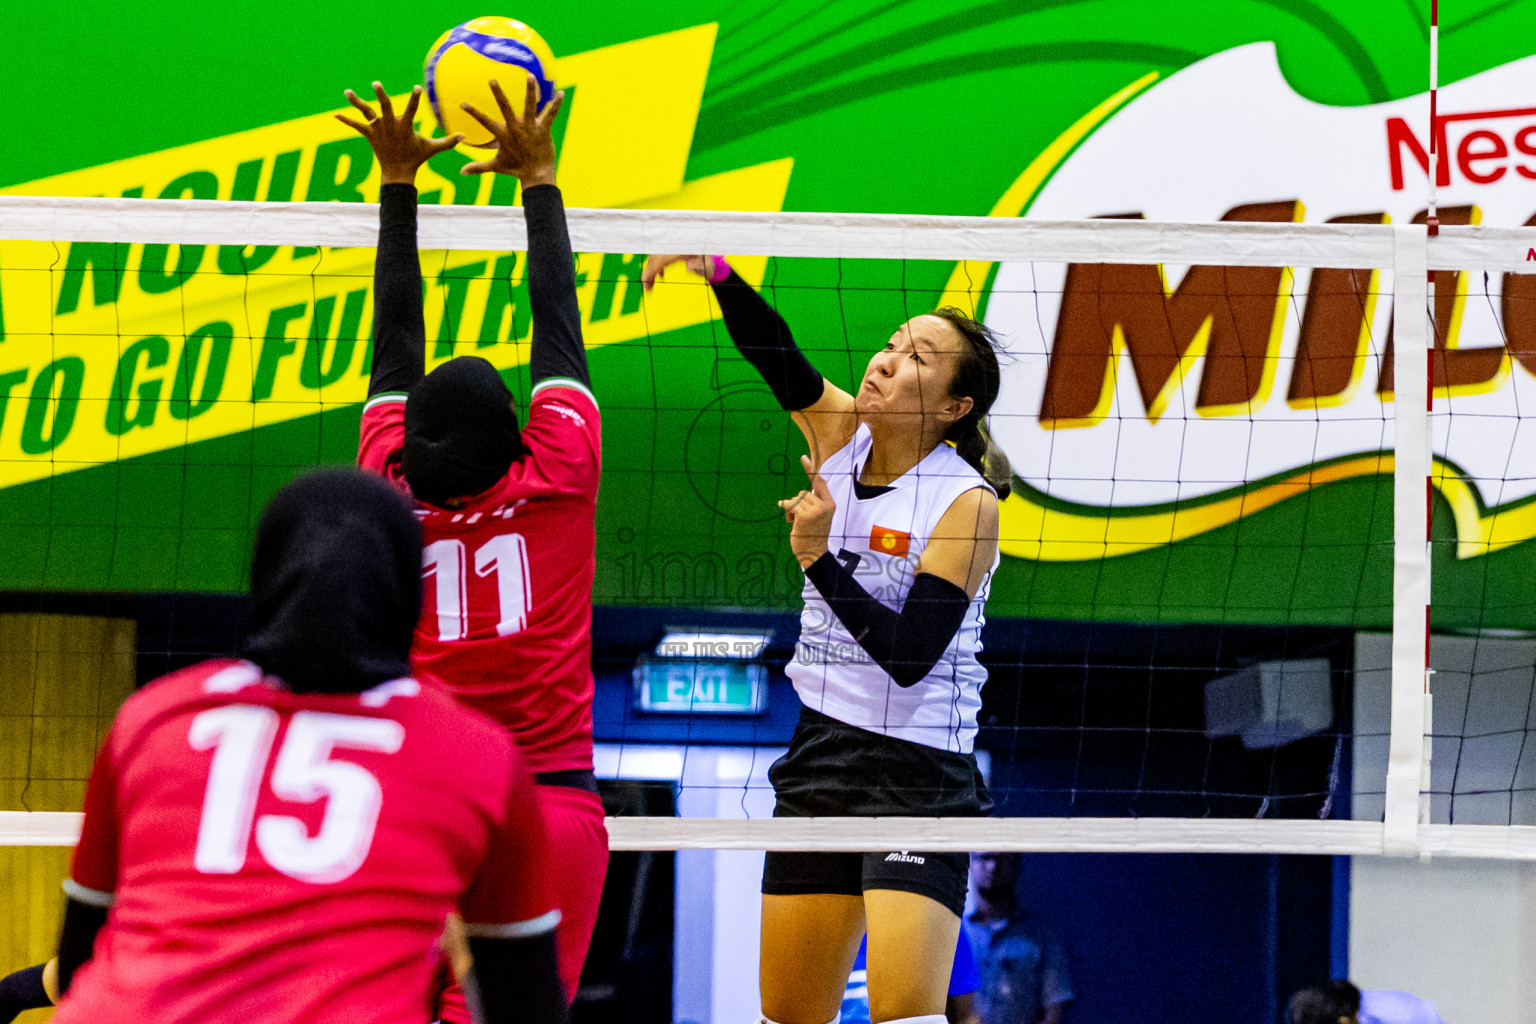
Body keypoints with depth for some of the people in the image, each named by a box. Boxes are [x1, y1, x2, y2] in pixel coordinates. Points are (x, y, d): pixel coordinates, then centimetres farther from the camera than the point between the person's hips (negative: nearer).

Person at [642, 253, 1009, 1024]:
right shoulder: (842, 438, 3)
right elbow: (771, 351, -12)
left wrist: (820, 559, -24)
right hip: (821, 755, 6)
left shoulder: (966, 503, -13)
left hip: (918, 774, -6)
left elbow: (909, 656, -19)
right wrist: (716, 269, -28)